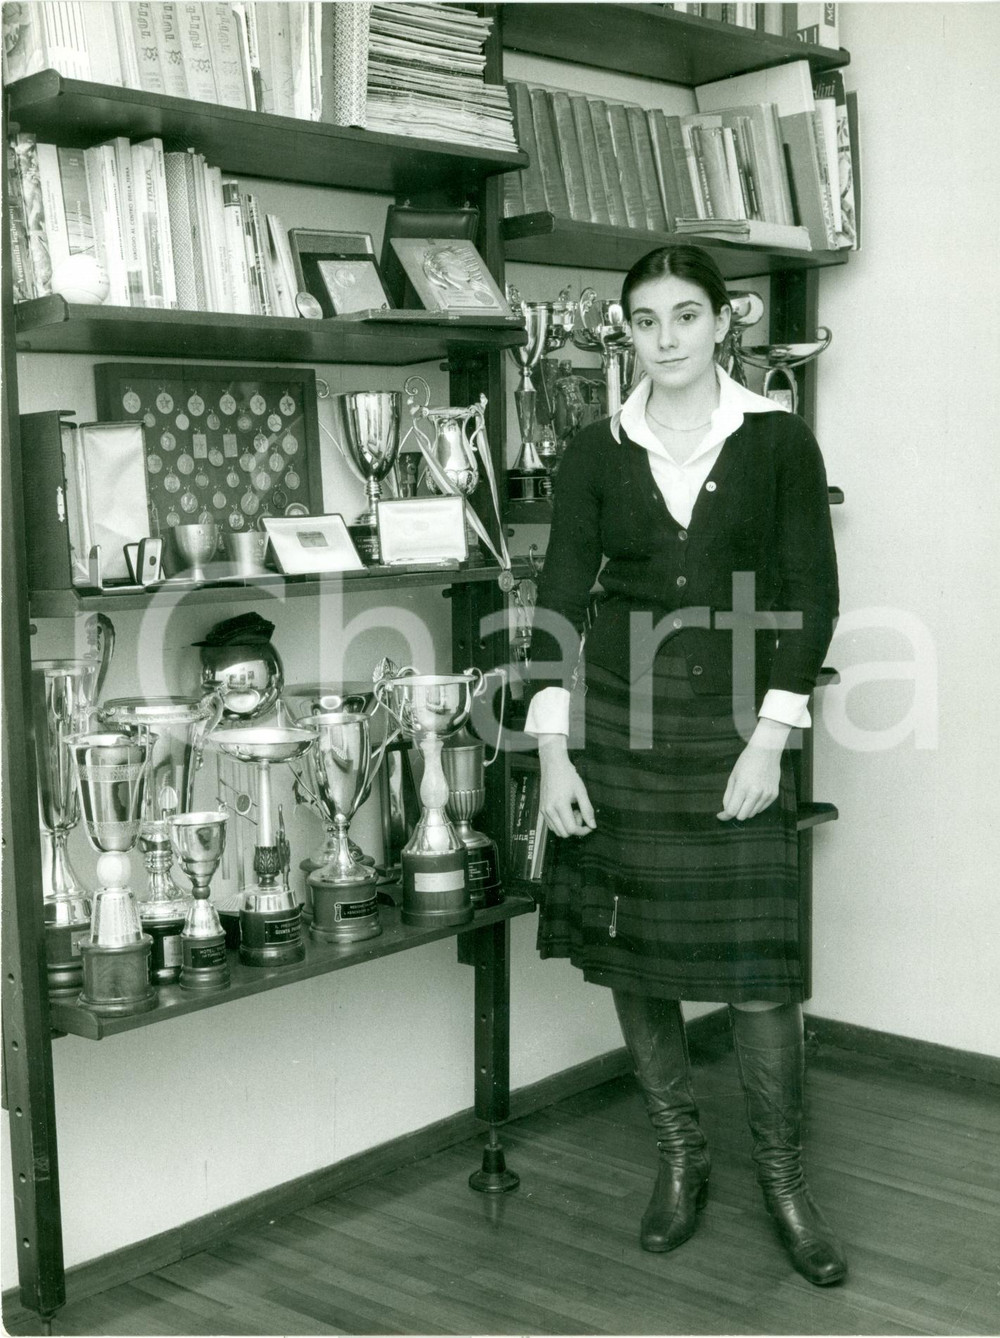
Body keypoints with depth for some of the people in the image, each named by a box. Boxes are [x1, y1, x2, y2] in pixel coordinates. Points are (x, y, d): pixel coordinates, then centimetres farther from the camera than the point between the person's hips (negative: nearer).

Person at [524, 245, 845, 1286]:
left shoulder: (778, 440, 1)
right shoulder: (597, 451, 4)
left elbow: (810, 595, -1)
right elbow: (560, 601, 3)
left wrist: (770, 738, -9)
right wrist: (553, 753, -3)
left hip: (735, 729, -2)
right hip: (621, 726, 2)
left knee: (756, 962, -3)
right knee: (632, 952, 7)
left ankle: (783, 1178, 17)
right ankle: (679, 1155, 27)